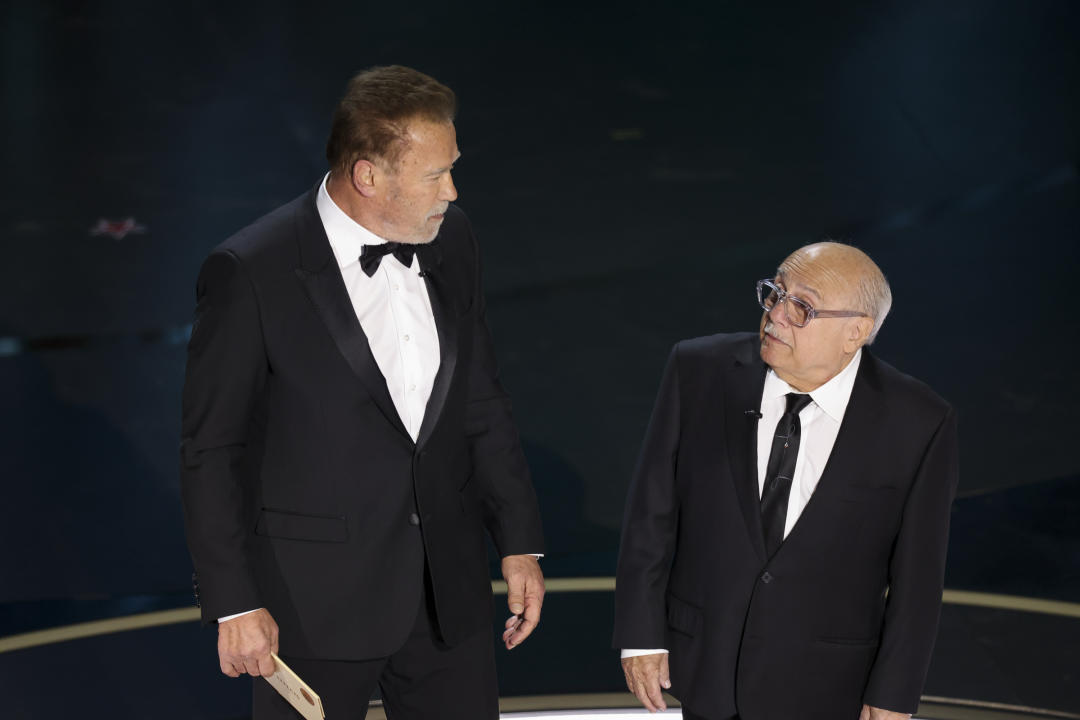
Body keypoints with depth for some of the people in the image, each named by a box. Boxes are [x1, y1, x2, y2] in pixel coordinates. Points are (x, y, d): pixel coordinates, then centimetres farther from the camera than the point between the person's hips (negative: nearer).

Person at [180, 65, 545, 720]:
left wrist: (520, 542, 10)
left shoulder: (450, 238, 3)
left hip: (451, 592, 5)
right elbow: (212, 451, -10)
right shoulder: (250, 273, -15)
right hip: (316, 604, -5)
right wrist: (235, 602, -13)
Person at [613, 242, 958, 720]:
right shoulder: (699, 371, -10)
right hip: (703, 664, 2)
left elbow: (915, 574, -7)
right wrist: (641, 635, -3)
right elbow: (652, 511, -3)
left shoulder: (919, 424, -14)